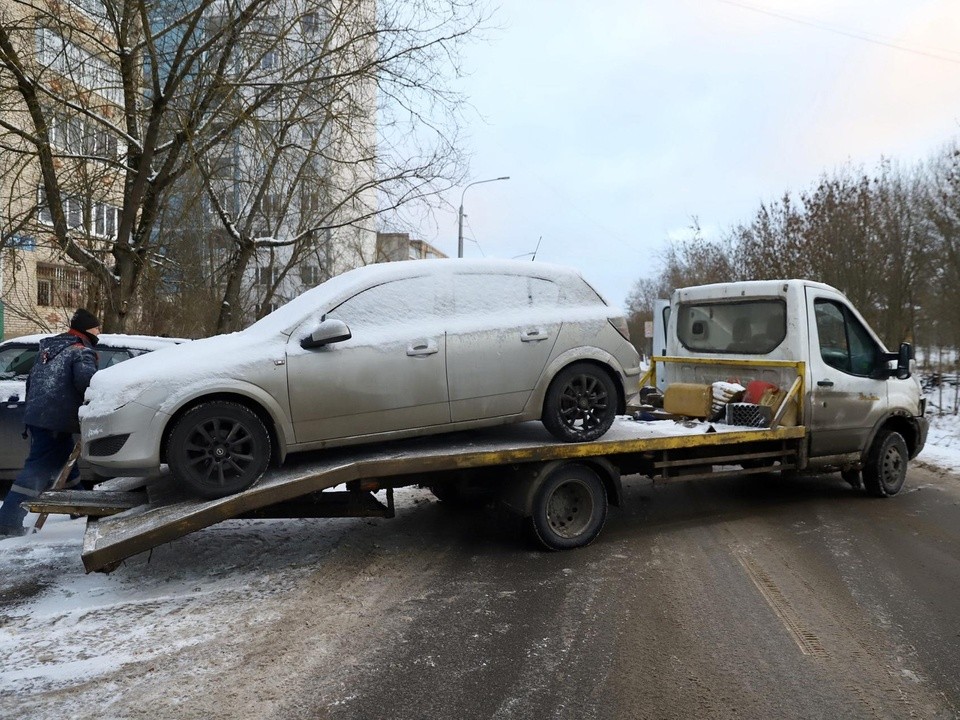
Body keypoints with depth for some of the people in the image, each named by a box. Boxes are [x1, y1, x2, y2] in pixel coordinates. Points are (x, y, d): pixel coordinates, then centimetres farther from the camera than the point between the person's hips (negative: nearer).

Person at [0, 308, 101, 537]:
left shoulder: (49, 349, 19)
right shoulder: (81, 352, -9)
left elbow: (31, 380, 24)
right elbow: (86, 380, -28)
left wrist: (32, 408, 30)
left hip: (36, 417, 9)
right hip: (55, 422, -9)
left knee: (66, 462, 22)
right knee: (37, 470, -7)